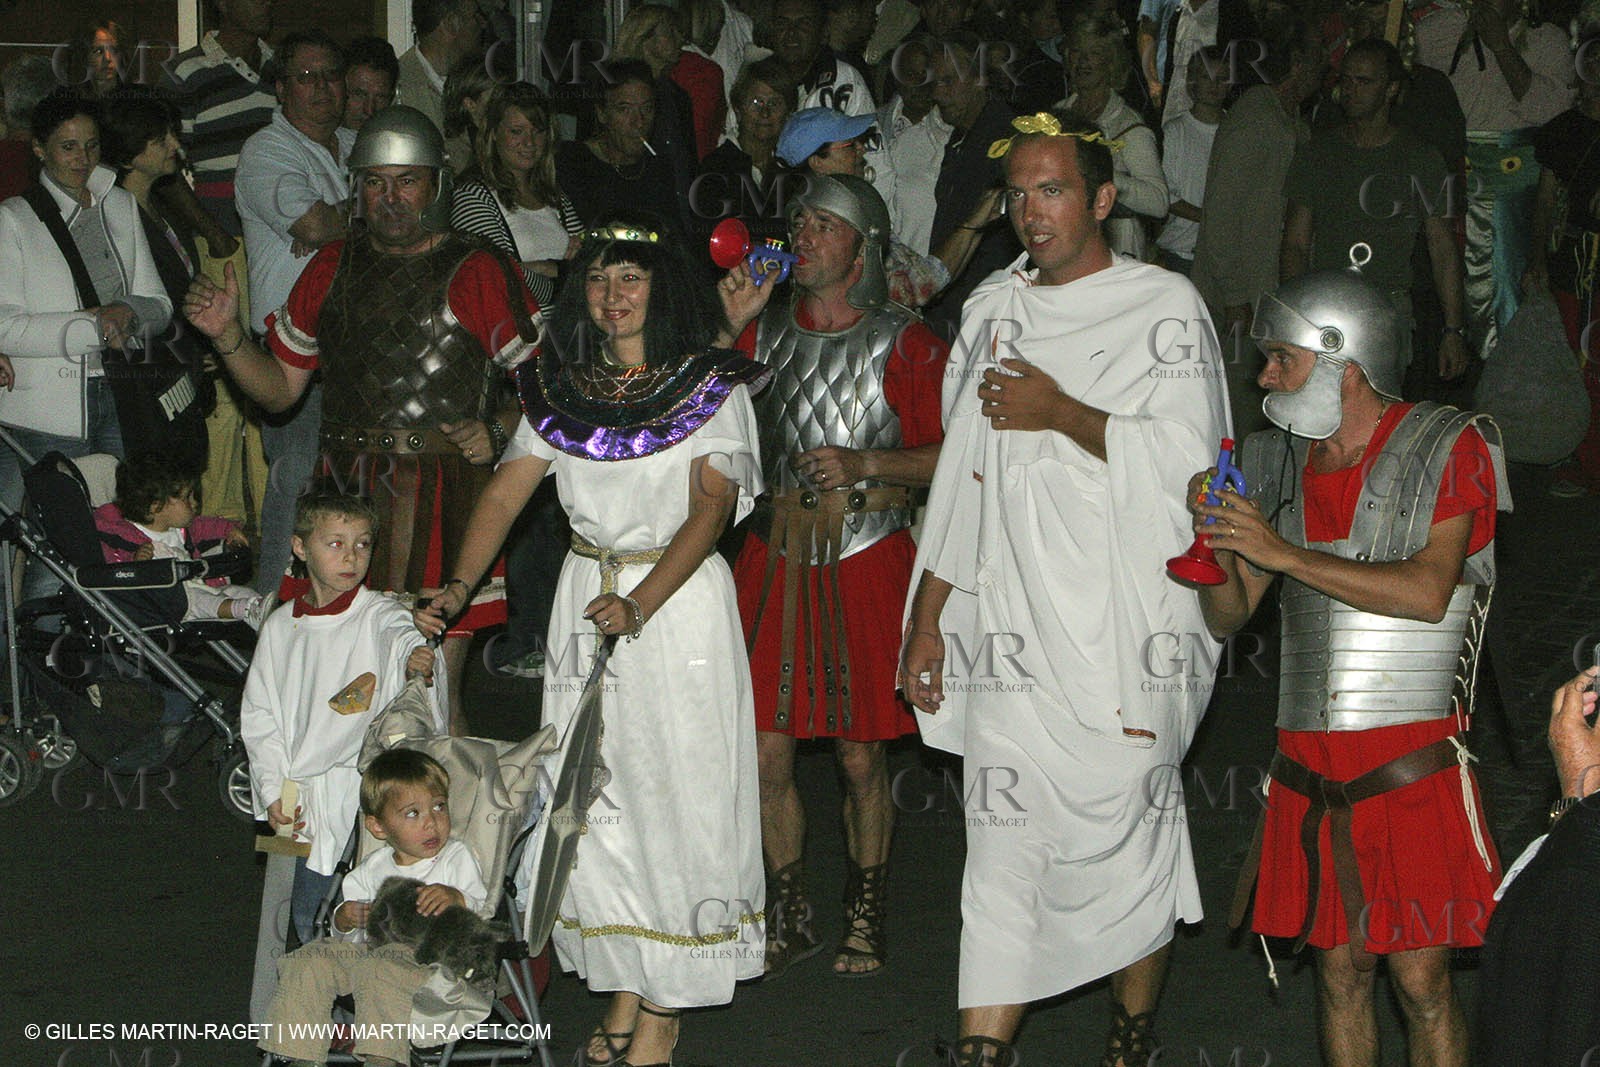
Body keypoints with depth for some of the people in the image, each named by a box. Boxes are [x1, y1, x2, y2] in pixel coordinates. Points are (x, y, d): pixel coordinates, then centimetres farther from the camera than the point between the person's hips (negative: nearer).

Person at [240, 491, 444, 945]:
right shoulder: (280, 627, 8)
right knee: (308, 916, 8)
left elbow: (402, 635, -27)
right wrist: (272, 792, 2)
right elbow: (258, 717, 12)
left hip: (370, 792, -4)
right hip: (307, 802, 4)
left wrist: (415, 658, -52)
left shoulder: (378, 615, -3)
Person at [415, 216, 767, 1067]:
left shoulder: (712, 387, -4)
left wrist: (638, 605, -26)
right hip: (587, 595, 4)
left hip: (681, 597, -4)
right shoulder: (559, 388, 8)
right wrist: (457, 589, -13)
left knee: (674, 794, -4)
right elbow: (506, 491, 2)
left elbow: (710, 508, -14)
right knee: (592, 797, 4)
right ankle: (623, 994, 14)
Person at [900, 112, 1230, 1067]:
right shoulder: (994, 308, 15)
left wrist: (1061, 413, -13)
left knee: (1123, 829, 2)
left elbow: (1188, 460, -14)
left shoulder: (1165, 307, -1)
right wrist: (927, 617, 15)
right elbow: (964, 471, 18)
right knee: (1004, 846, -1)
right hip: (1008, 628, 4)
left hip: (1122, 629, -4)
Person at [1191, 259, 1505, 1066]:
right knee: (1339, 970, 8)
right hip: (1308, 765, 5)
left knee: (1421, 978, -4)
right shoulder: (1275, 462, 12)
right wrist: (1220, 547, -7)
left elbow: (1428, 592, -16)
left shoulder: (1449, 447, -2)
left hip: (1411, 759, -4)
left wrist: (1286, 553, -16)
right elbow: (1226, 619, 14)